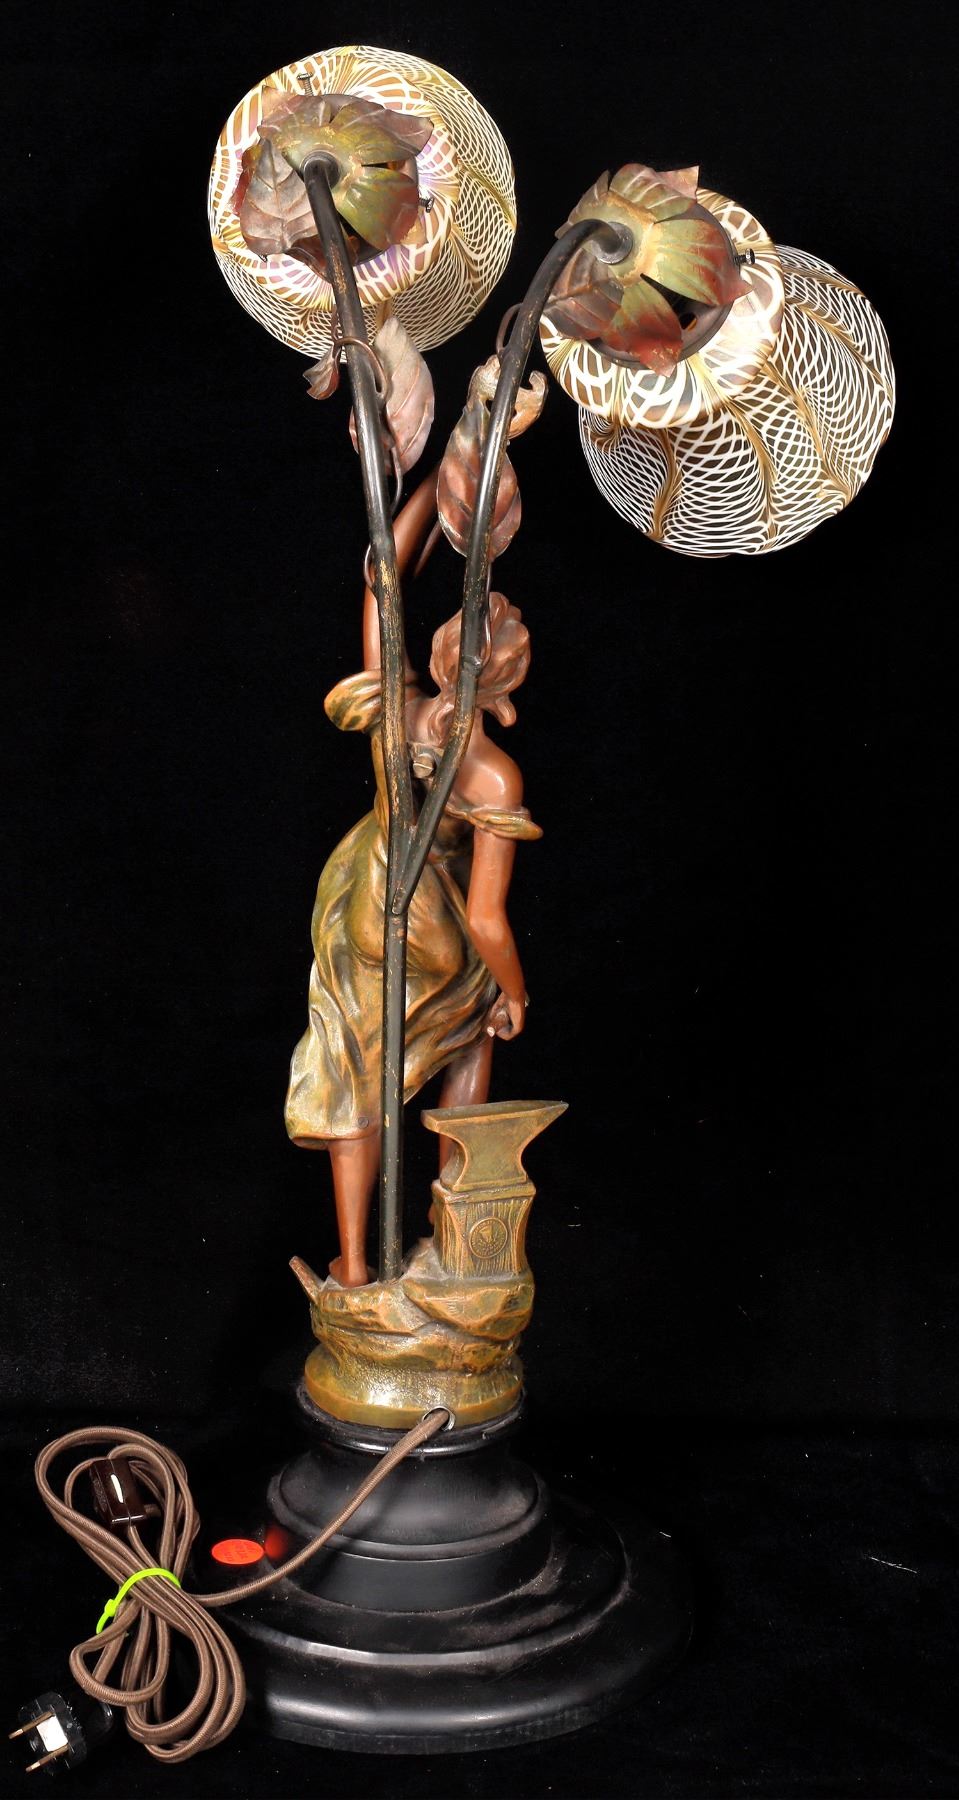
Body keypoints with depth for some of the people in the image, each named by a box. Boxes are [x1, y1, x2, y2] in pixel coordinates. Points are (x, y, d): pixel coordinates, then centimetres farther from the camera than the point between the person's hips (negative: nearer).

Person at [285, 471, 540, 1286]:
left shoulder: (394, 710, -23)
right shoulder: (497, 778, -33)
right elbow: (487, 920, -29)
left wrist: (437, 484, -6)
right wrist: (515, 991, -10)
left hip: (353, 909, 4)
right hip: (427, 934, -3)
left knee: (360, 1075, 18)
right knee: (480, 1024, 29)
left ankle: (353, 1261, 24)